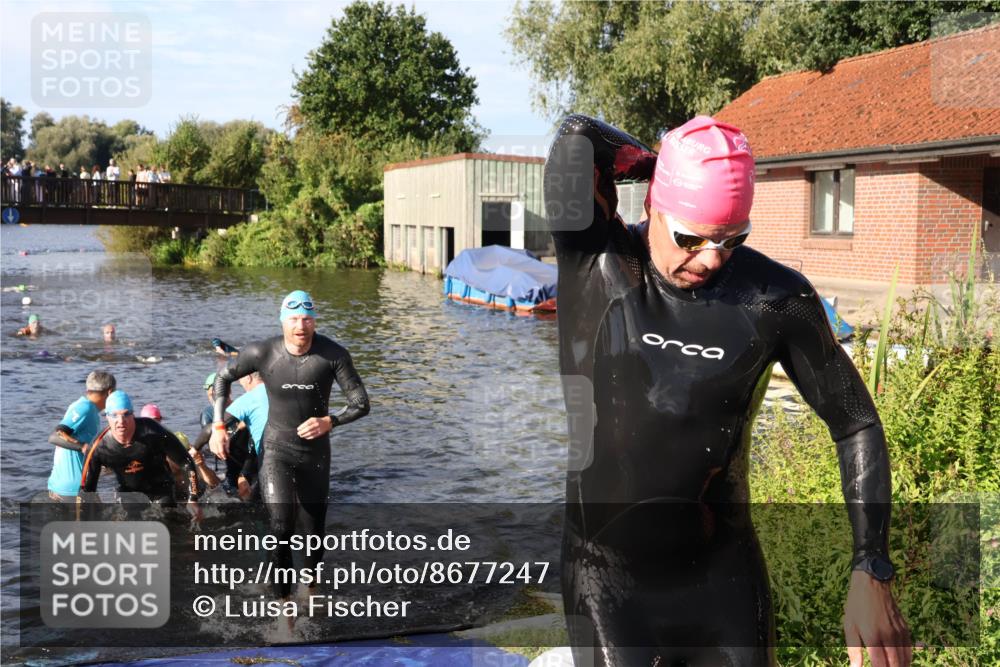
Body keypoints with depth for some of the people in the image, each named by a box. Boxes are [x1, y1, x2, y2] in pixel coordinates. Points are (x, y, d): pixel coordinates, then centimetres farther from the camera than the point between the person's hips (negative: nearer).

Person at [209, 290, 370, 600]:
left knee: (314, 531, 12)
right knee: (281, 526, -20)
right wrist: (218, 426, -4)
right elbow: (223, 377, 3)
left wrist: (329, 421, -27)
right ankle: (283, 597, -4)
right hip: (277, 450, -1)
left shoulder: (333, 355, -16)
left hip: (315, 451, 2)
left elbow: (361, 403, -11)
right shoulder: (262, 353, -15)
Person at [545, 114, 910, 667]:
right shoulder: (594, 265, -12)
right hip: (606, 577, -1)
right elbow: (576, 137, -26)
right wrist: (660, 164, -9)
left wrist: (871, 573, -7)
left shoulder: (776, 299, -9)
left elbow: (856, 424, 0)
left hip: (724, 578, 2)